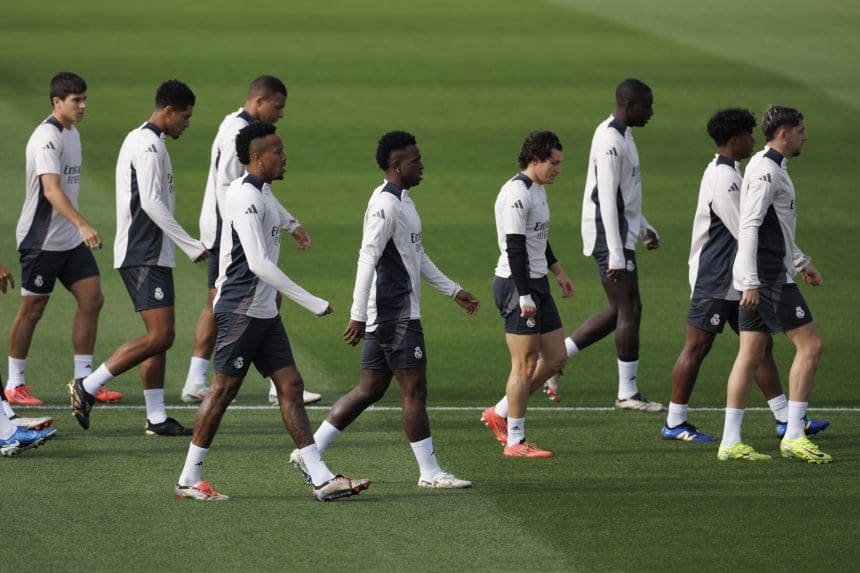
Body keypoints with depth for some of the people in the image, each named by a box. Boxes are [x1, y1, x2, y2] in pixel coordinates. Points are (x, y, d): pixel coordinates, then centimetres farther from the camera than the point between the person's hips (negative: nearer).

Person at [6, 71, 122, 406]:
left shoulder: (71, 133, 11)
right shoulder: (47, 138, -19)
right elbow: (51, 189, -31)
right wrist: (82, 225, -41)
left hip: (70, 240, 8)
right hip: (41, 238, -8)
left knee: (91, 299, 1)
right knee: (32, 309, 0)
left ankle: (84, 380, 6)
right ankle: (14, 384, 12)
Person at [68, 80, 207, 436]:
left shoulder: (140, 140, 18)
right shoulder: (149, 144, -14)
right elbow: (151, 203, -21)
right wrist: (192, 246, -19)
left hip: (149, 255, 11)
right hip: (145, 256, -11)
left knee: (159, 336, 10)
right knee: (160, 336, -13)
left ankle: (156, 418, 10)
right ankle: (87, 387, -10)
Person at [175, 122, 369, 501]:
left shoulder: (260, 192, 13)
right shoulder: (246, 198, -18)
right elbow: (259, 264, -24)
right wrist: (312, 303, -23)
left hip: (263, 311, 10)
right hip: (241, 310, -10)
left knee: (290, 385, 4)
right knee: (223, 390, -3)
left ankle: (321, 479, 2)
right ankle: (189, 481, 5)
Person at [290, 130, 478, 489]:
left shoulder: (401, 200, 17)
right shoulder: (386, 205, -16)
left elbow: (416, 254, 27)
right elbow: (367, 259, -21)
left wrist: (453, 291, 28)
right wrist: (358, 315, -24)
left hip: (387, 312, 10)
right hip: (396, 312, -10)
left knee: (370, 390, 12)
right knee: (414, 390, -4)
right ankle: (429, 473, 1)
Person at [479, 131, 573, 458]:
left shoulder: (537, 190, 15)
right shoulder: (516, 194, -17)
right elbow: (515, 247, -22)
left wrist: (558, 272, 27)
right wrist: (525, 296, -24)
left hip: (536, 284, 10)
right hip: (517, 285, -10)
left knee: (556, 358, 11)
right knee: (525, 364, -6)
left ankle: (500, 413, 21)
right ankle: (515, 441, 0)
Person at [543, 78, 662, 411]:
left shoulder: (621, 135, 15)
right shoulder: (611, 141, -18)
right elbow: (607, 201, -22)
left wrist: (644, 228, 27)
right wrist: (616, 255, -24)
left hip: (621, 234, 10)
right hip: (610, 235, -10)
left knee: (620, 311, 13)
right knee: (628, 311, -5)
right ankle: (628, 394, 1)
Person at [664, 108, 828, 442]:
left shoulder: (729, 173, 15)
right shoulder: (722, 177, -18)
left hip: (735, 282, 11)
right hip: (713, 280, -11)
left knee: (760, 345, 9)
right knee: (697, 348, -3)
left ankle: (786, 419, 10)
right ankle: (674, 424, 4)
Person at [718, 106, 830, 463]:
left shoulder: (771, 168, 18)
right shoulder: (766, 171, -14)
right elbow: (749, 227, -21)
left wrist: (801, 262, 34)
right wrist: (751, 283, -24)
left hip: (757, 280, 10)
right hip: (768, 278, -10)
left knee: (752, 354, 8)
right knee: (810, 345, -7)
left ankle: (730, 441, 6)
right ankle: (793, 436, -7)